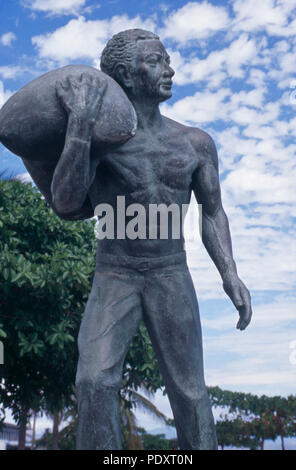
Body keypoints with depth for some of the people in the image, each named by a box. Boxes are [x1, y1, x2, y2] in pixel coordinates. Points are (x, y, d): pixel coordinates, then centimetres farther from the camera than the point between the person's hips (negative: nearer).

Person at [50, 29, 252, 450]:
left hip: (172, 277, 2)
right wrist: (80, 124, -27)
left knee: (189, 392, -3)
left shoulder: (196, 143, 4)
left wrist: (229, 274, -6)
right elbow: (65, 204, -19)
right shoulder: (98, 138, -4)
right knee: (95, 382, -18)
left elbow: (213, 214, 8)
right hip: (112, 278, -1)